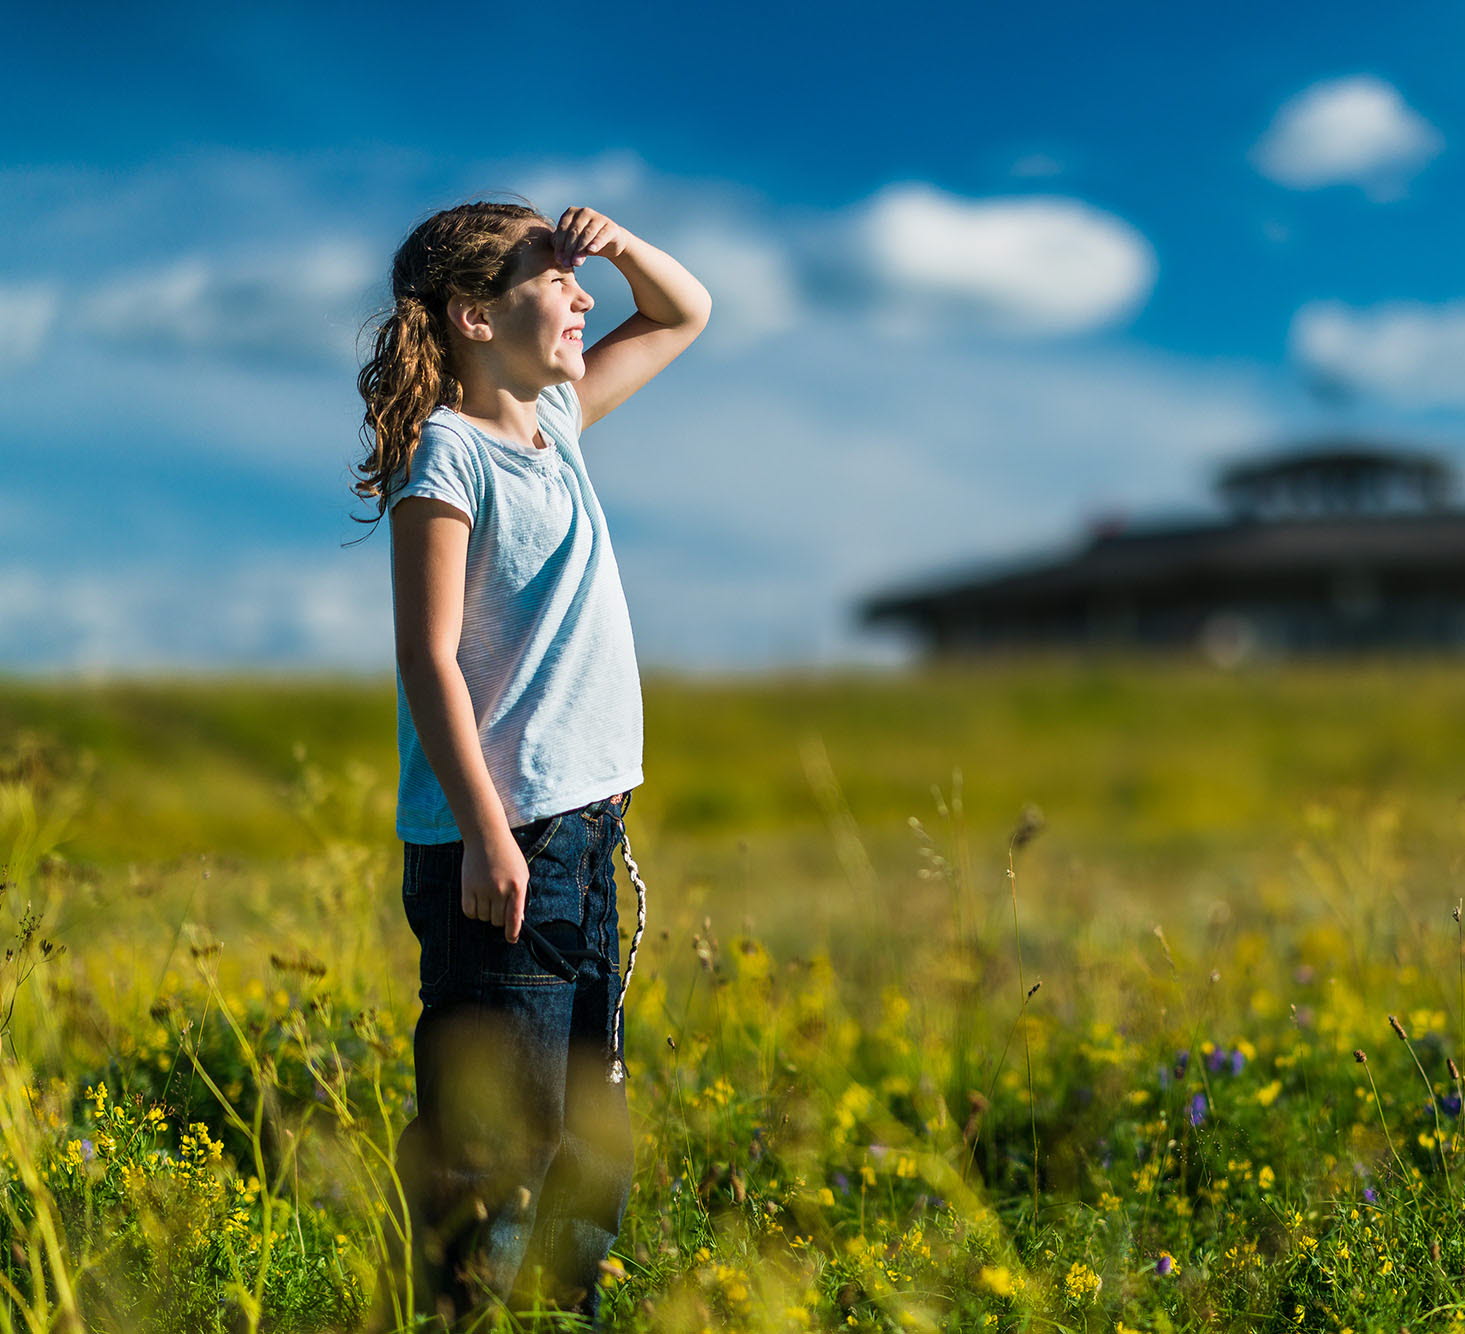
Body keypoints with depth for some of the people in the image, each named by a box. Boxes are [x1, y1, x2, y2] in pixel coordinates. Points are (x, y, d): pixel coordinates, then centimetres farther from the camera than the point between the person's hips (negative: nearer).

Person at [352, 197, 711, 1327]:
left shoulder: (557, 419, 14)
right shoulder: (447, 454, -10)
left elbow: (687, 314, 28)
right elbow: (429, 660, -16)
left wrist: (618, 243, 7)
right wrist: (488, 836, -21)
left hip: (587, 825, 9)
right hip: (497, 841, -9)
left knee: (591, 1117, 14)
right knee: (498, 1129, -6)